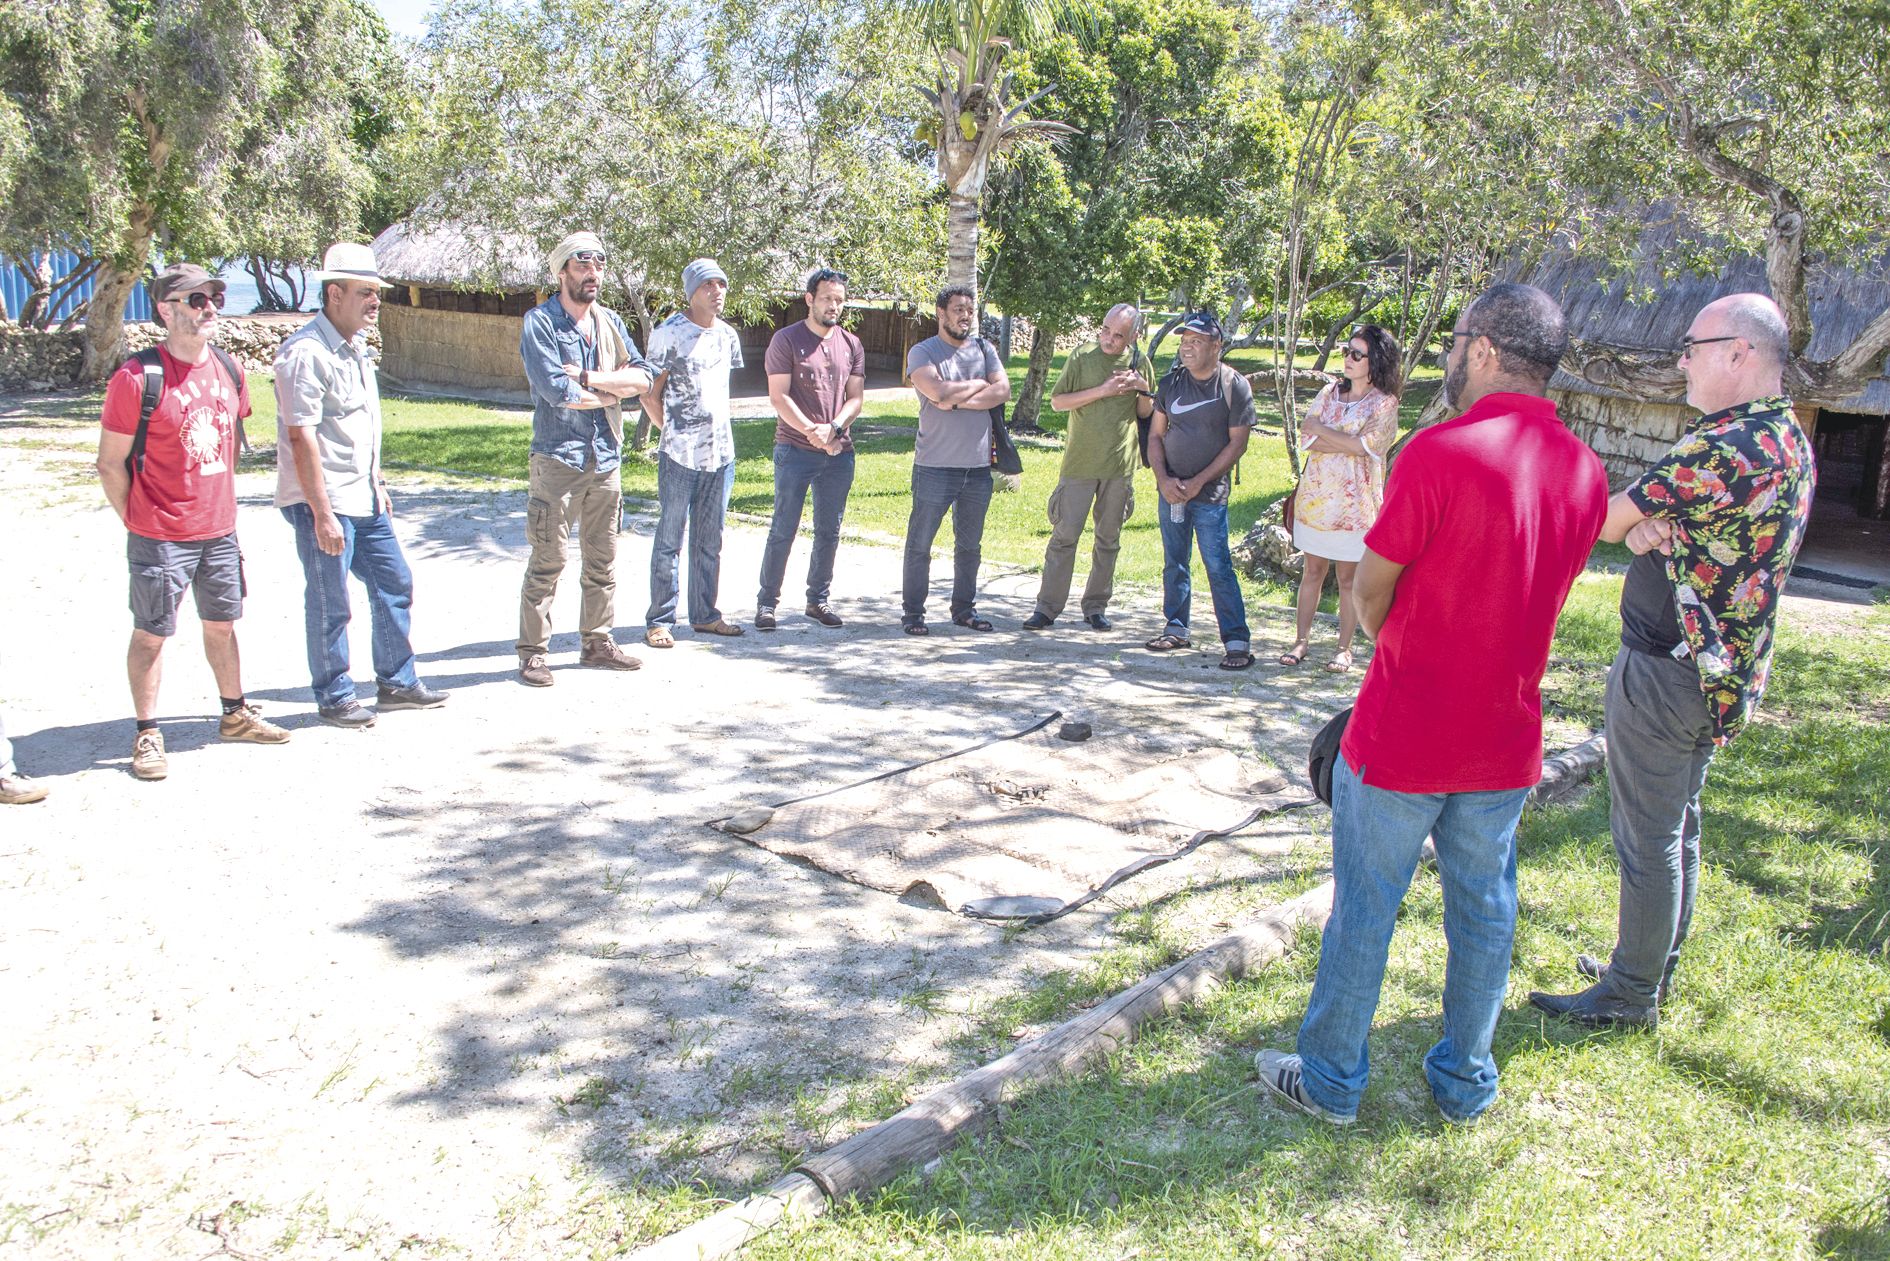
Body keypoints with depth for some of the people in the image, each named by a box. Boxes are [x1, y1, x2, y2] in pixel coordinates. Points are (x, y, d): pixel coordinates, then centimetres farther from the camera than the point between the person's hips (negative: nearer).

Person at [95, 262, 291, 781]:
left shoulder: (228, 370, 5)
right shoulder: (137, 378, -14)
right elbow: (110, 464, -8)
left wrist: (224, 505, 16)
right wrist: (139, 523, -5)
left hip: (219, 531, 6)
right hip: (160, 539, -6)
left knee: (221, 624, 17)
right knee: (151, 634, 4)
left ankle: (235, 714, 32)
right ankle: (147, 734, 16)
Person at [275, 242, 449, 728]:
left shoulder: (356, 346, 12)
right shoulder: (306, 353, -17)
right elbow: (301, 437, -21)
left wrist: (377, 485, 22)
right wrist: (322, 514, -23)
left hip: (363, 500, 9)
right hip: (323, 503, -9)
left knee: (394, 583, 14)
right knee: (328, 604, 2)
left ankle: (396, 682, 26)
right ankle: (334, 698, 16)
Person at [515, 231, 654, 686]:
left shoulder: (609, 321, 13)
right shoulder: (540, 322, -6)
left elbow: (642, 377, 1)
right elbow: (557, 391, -17)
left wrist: (589, 378, -12)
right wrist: (613, 392, -4)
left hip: (606, 457, 6)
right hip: (559, 458, -6)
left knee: (602, 558, 12)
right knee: (548, 560, -4)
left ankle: (597, 642, 23)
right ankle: (533, 652, 3)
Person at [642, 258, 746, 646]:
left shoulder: (728, 335, 12)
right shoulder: (669, 333, -6)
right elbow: (649, 395, -3)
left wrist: (717, 429, 15)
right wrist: (674, 431, 0)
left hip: (721, 453, 6)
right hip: (679, 455, -6)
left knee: (710, 540, 12)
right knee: (669, 539, 0)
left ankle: (704, 614, 22)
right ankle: (659, 621, 6)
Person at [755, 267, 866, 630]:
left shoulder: (851, 345, 10)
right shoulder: (786, 340, -3)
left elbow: (856, 397, 7)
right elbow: (778, 397, -8)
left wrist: (833, 428, -11)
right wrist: (811, 431, -18)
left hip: (839, 453, 4)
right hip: (795, 451, -4)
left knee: (829, 532, 10)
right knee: (783, 531, -2)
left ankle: (818, 599, 21)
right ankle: (767, 602, 7)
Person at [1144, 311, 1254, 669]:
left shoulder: (1235, 385, -6)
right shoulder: (1171, 383, 6)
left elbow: (1237, 443, -7)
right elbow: (1156, 435, 9)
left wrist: (1198, 482, -12)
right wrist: (1163, 479, -5)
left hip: (1210, 493, -5)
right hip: (1171, 489, 5)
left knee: (1218, 567, -8)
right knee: (1174, 564, 12)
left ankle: (1236, 642, -5)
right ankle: (1176, 629, 24)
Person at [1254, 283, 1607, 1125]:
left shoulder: (1441, 451, -19)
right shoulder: (1585, 471, 1)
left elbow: (1371, 591, -11)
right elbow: (1538, 595, 10)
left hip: (1401, 739, -5)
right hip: (1506, 740, 6)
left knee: (1363, 911, 9)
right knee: (1483, 911, 18)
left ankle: (1330, 1081, 23)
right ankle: (1465, 1082, 32)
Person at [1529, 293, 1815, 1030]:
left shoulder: (1722, 449, -24)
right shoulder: (1788, 442, 9)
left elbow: (1607, 522, -16)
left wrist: (1635, 524, 6)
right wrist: (1649, 528, -13)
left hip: (1668, 672, -10)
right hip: (1724, 674, 10)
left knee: (1646, 836, 1)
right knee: (1676, 825, 19)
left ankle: (1629, 997, 13)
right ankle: (1655, 971, 33)